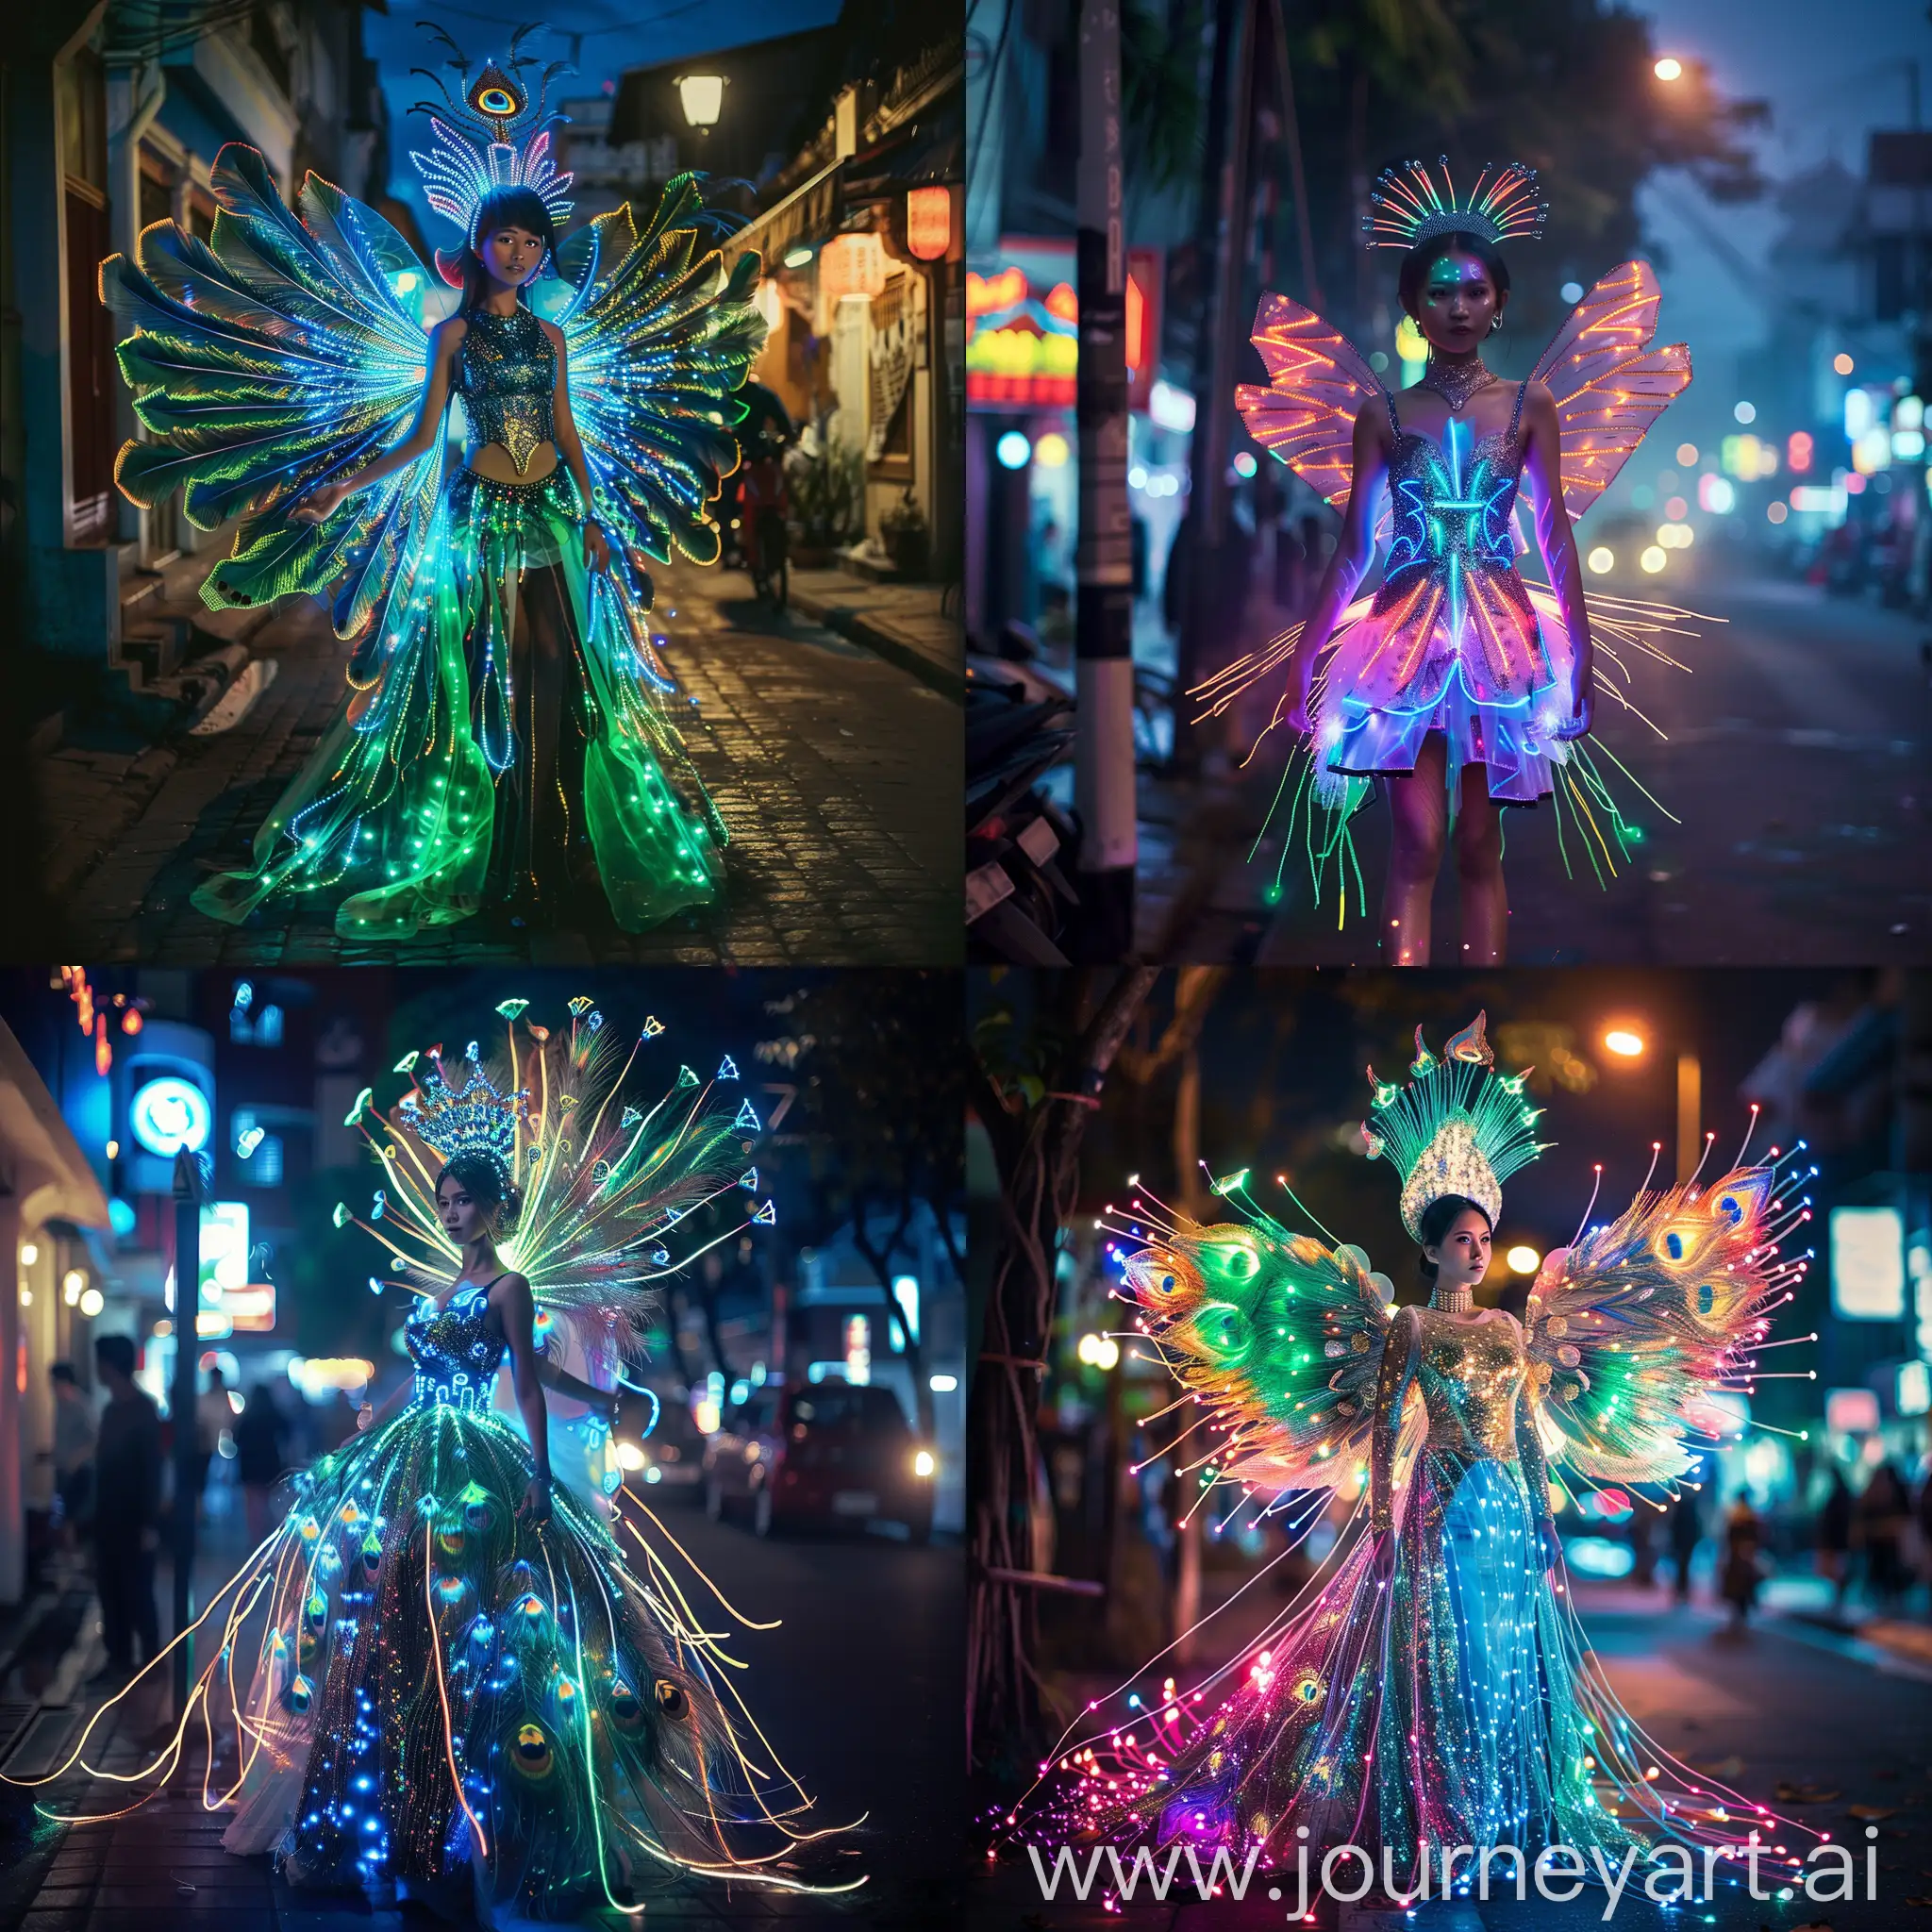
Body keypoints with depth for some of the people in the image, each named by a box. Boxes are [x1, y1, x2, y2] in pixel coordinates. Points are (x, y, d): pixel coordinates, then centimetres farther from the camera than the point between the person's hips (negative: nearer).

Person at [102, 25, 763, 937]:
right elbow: (421, 435, 0)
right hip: (479, 518, -3)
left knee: (558, 672, -1)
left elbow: (569, 432, 11)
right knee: (484, 676, -2)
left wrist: (596, 518, 3)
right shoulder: (451, 333, 1)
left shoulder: (551, 334, 10)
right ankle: (498, 854, 4)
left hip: (552, 515, 3)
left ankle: (548, 852, 7)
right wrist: (340, 486, -11)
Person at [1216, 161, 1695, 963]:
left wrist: (1581, 653, 3)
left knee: (1479, 847, 3)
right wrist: (1302, 656, 3)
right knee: (1417, 844, -10)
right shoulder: (1381, 413, 5)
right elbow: (1352, 546, 6)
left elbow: (1557, 539, 6)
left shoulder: (1532, 406, 5)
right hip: (1406, 632, -1)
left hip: (1501, 632, 1)